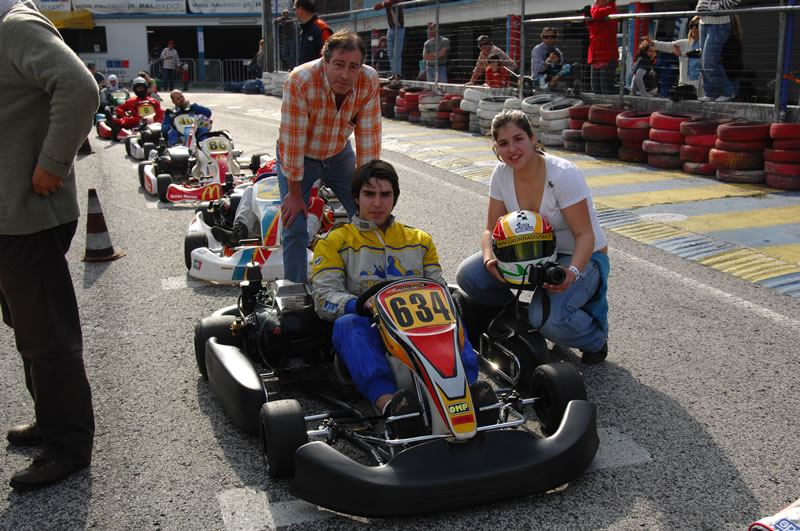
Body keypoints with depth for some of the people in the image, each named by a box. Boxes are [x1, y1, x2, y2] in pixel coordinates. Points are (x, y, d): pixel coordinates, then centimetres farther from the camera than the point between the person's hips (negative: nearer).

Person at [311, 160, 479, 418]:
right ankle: (385, 400, -56)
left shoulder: (420, 239, 24)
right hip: (367, 329, -2)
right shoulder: (335, 242, 14)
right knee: (347, 323, -36)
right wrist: (363, 304, -20)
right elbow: (325, 298, 1)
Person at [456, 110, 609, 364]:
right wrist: (489, 258, -25)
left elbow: (585, 235, -21)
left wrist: (572, 272, -40)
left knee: (547, 319, -32)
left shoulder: (564, 174, -23)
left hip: (581, 257, -5)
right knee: (468, 275, -18)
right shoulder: (501, 174, -8)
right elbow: (491, 228, -3)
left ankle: (596, 337, 3)